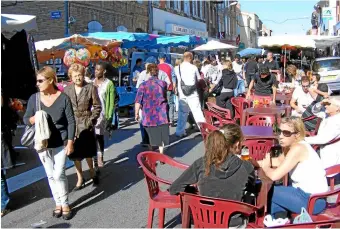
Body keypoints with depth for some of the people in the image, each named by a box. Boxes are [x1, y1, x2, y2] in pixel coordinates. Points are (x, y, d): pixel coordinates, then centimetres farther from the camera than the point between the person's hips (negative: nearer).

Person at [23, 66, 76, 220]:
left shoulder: (63, 98, -10)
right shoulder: (34, 98, -2)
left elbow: (71, 122, -7)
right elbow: (26, 119, 4)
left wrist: (70, 142, -10)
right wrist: (34, 118, -19)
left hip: (60, 143, -3)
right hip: (42, 143, 3)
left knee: (59, 174, -4)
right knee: (50, 175, 11)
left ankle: (65, 204, 14)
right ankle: (58, 203, 25)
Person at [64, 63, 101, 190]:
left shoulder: (91, 88, -5)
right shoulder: (67, 90, 1)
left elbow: (97, 107, -2)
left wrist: (91, 120, -10)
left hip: (86, 125, -2)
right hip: (71, 125, 2)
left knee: (87, 152, 11)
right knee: (75, 153, 8)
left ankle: (92, 172, 34)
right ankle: (80, 178, 20)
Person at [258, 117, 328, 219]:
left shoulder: (298, 149, -24)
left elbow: (275, 176, -27)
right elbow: (279, 161, 21)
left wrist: (265, 167, -5)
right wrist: (256, 163, 9)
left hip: (313, 201, -9)